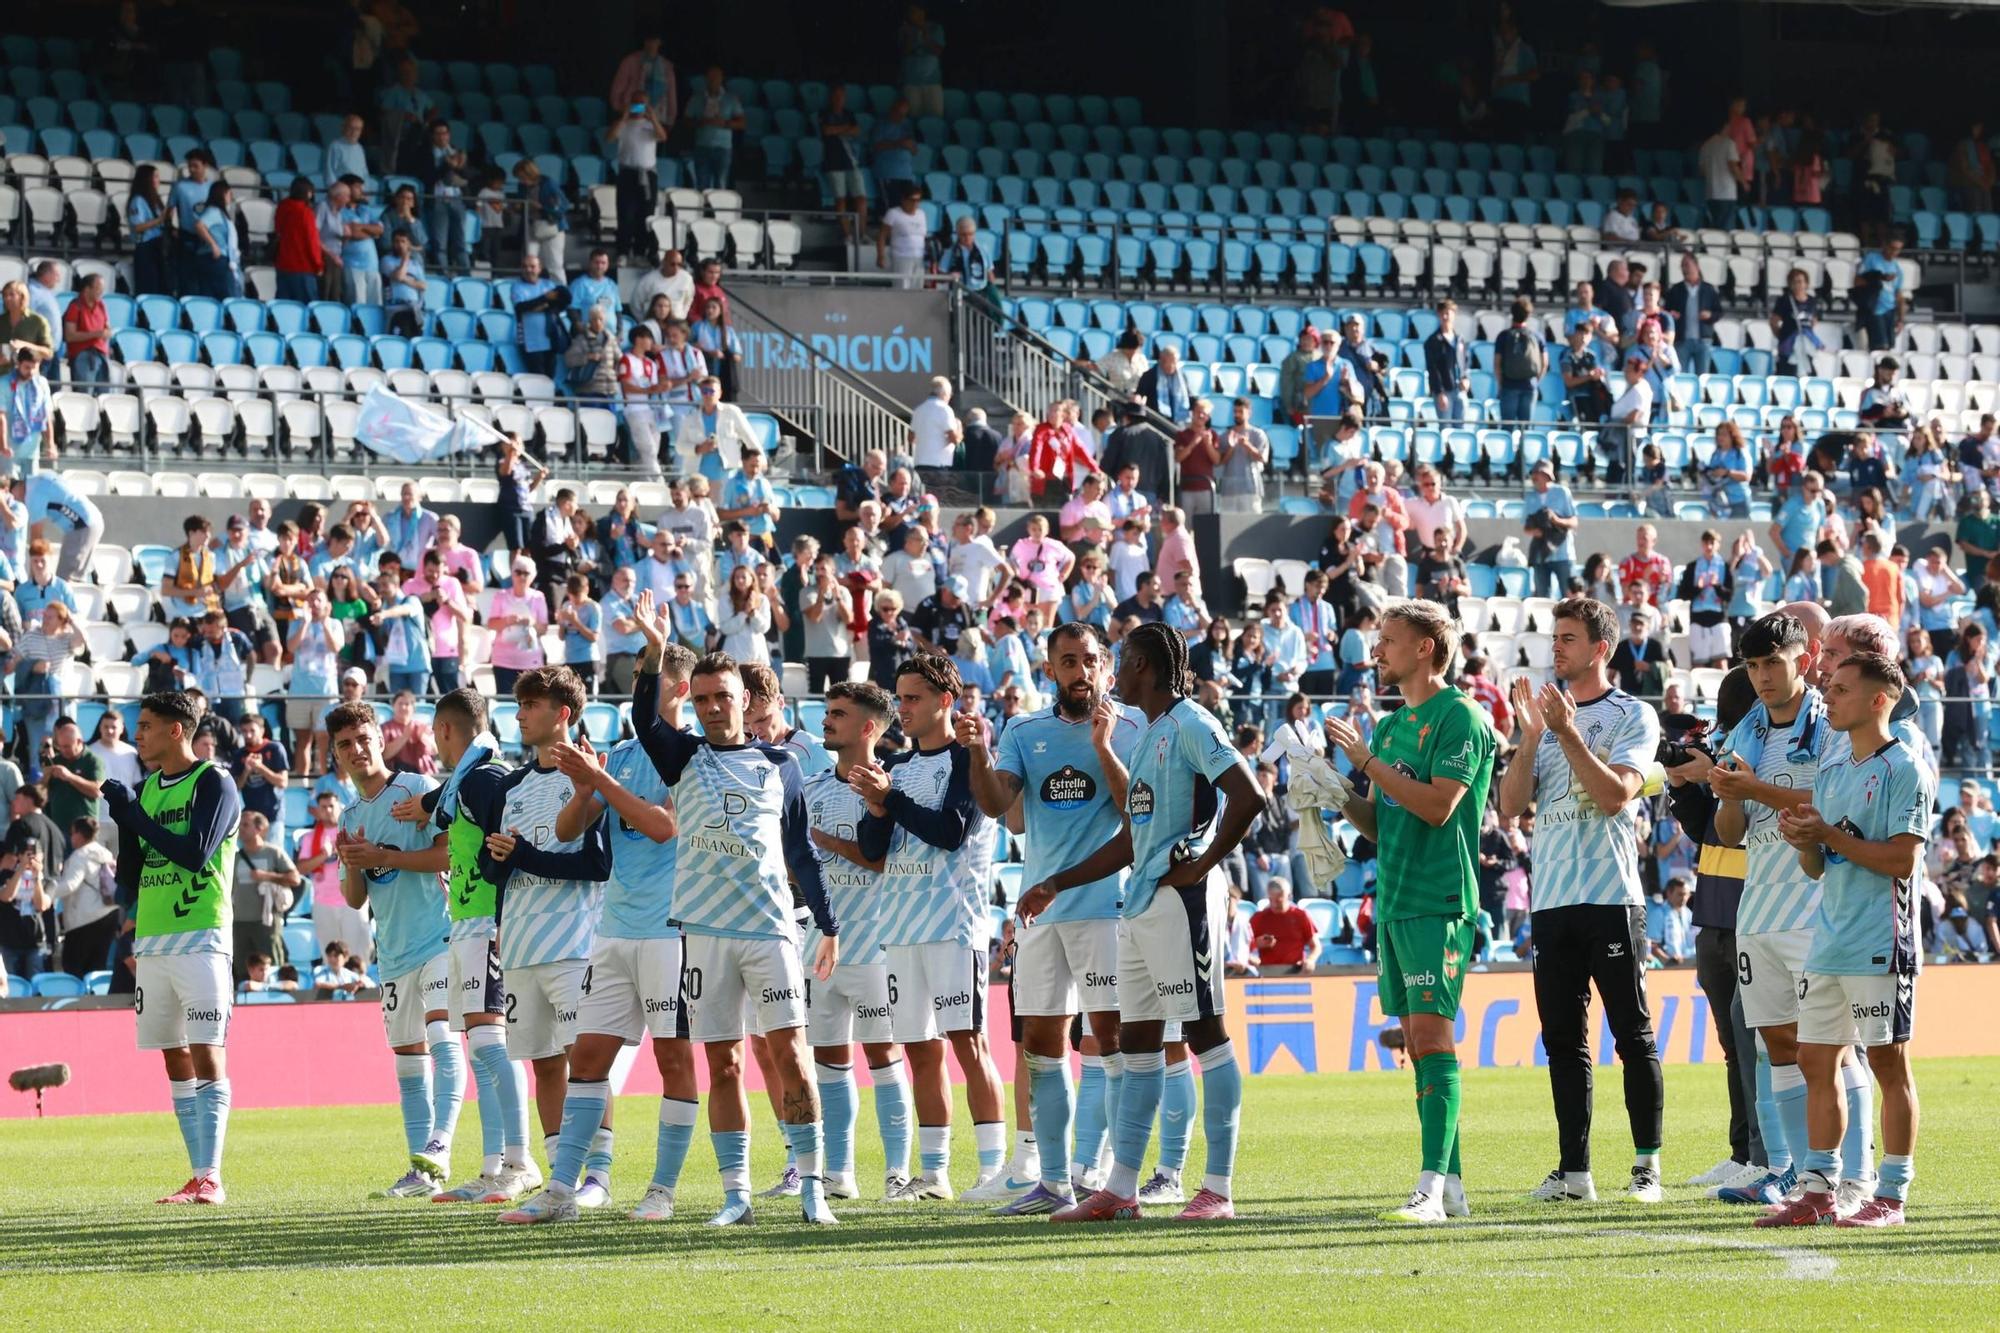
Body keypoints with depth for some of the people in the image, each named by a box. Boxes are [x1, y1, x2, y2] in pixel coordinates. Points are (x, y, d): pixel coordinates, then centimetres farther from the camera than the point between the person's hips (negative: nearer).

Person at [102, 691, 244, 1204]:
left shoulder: (213, 784, -5)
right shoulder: (145, 790, 16)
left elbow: (195, 853, -18)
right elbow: (129, 882, 16)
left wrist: (133, 813, -14)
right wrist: (124, 823, 0)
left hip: (200, 939, -7)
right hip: (151, 943, 7)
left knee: (206, 1057, -11)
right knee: (177, 1064, 5)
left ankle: (211, 1177, -15)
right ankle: (198, 1178, 7)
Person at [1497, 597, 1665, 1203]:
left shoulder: (1632, 716, 0)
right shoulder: (1546, 713, 16)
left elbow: (1616, 794, -15)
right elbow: (1511, 805, 7)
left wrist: (1568, 733, -17)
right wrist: (1531, 737, -5)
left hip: (1611, 897, -6)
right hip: (1550, 899, 6)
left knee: (1633, 1035, -3)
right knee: (1562, 1040, 6)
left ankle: (1647, 1166, 0)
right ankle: (1574, 1169, 10)